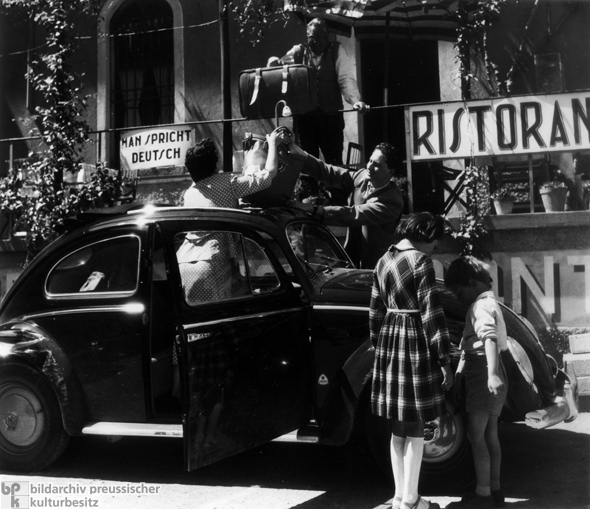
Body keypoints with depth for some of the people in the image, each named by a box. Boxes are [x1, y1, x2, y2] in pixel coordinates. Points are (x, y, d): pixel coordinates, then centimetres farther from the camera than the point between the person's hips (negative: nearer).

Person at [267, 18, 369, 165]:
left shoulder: (336, 51, 4)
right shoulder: (298, 52, 8)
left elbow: (346, 78, -6)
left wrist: (355, 100, -24)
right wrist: (274, 62, -17)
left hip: (331, 115, -1)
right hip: (304, 115, 2)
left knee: (335, 161, -1)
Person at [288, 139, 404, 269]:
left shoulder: (391, 201, -25)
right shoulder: (362, 176, -4)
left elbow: (353, 214, -32)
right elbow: (329, 173, -5)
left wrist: (315, 209, -38)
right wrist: (301, 155, -18)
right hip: (351, 258, 6)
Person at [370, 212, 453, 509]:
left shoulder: (383, 262, 8)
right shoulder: (421, 263, -14)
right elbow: (432, 315, -16)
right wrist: (445, 361, -12)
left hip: (389, 342, 7)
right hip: (415, 343, -7)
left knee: (398, 429, 15)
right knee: (415, 429, 3)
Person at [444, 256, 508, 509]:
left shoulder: (482, 305, -14)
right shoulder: (486, 303, 19)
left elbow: (490, 339, -31)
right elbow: (469, 344, 22)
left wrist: (492, 374, -42)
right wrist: (459, 373, 22)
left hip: (484, 374, -10)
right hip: (484, 374, 10)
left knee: (476, 434, -9)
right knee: (489, 434, 13)